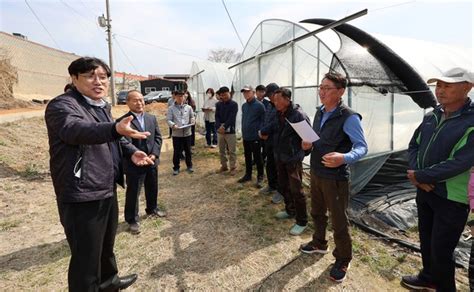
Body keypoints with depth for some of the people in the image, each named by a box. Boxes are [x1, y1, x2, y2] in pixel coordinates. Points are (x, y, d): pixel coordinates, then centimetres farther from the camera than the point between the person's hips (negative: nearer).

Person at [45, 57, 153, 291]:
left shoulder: (102, 107, 13)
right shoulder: (62, 105, -14)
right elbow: (75, 129, -36)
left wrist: (132, 151, 4)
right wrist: (116, 129, -54)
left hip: (107, 190, 9)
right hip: (82, 196, -9)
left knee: (106, 244, 27)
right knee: (86, 256, 2)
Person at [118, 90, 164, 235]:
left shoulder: (152, 118, 7)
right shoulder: (123, 121, -13)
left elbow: (158, 137, 5)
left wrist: (154, 154, -9)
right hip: (134, 164, -6)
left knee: (152, 189, 21)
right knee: (133, 193, 5)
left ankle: (152, 209, 44)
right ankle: (132, 220, 22)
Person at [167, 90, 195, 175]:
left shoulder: (188, 107, 4)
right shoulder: (171, 109, -1)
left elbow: (192, 117, 11)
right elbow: (169, 120, -4)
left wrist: (192, 121, -10)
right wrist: (173, 125, -23)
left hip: (187, 132, 2)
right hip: (176, 134, -2)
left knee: (188, 151, 13)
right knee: (176, 152, 6)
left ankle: (189, 166, 28)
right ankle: (176, 168, 19)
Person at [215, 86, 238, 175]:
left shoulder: (234, 104, -4)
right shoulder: (218, 104, 8)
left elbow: (232, 118, -13)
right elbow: (217, 116, 1)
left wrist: (224, 127, -21)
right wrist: (219, 127, -16)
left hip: (230, 131, -4)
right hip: (220, 131, 4)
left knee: (232, 151, 1)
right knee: (221, 150, 13)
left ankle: (233, 167, 12)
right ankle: (224, 166, 26)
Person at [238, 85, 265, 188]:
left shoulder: (259, 105, -12)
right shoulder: (244, 106, 10)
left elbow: (263, 120, -12)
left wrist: (259, 132, -17)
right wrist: (243, 132, 14)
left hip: (255, 137, -7)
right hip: (245, 136, 7)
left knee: (257, 158, 2)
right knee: (247, 156, 16)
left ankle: (260, 177, 15)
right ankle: (248, 174, 30)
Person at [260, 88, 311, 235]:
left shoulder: (299, 115, -18)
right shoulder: (278, 114, 6)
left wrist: (303, 153, -10)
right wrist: (264, 132, 9)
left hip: (293, 159, -8)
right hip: (279, 158, 8)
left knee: (296, 190, 0)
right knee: (283, 187, 20)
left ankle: (302, 222, 14)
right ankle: (290, 210, 40)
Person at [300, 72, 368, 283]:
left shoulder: (349, 117, -18)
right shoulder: (319, 112, 6)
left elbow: (362, 147, -18)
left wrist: (344, 158, -37)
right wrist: (308, 144, -5)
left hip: (335, 178, -7)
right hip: (316, 173, 8)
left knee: (339, 221, 7)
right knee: (317, 212, 23)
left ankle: (342, 260, 29)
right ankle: (319, 243, 47)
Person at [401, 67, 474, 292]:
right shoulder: (431, 116, 3)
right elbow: (414, 145, 8)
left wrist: (419, 176, -17)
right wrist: (415, 173, -9)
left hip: (452, 198, -7)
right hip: (424, 190, 7)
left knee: (441, 250, 6)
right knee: (426, 241, 22)